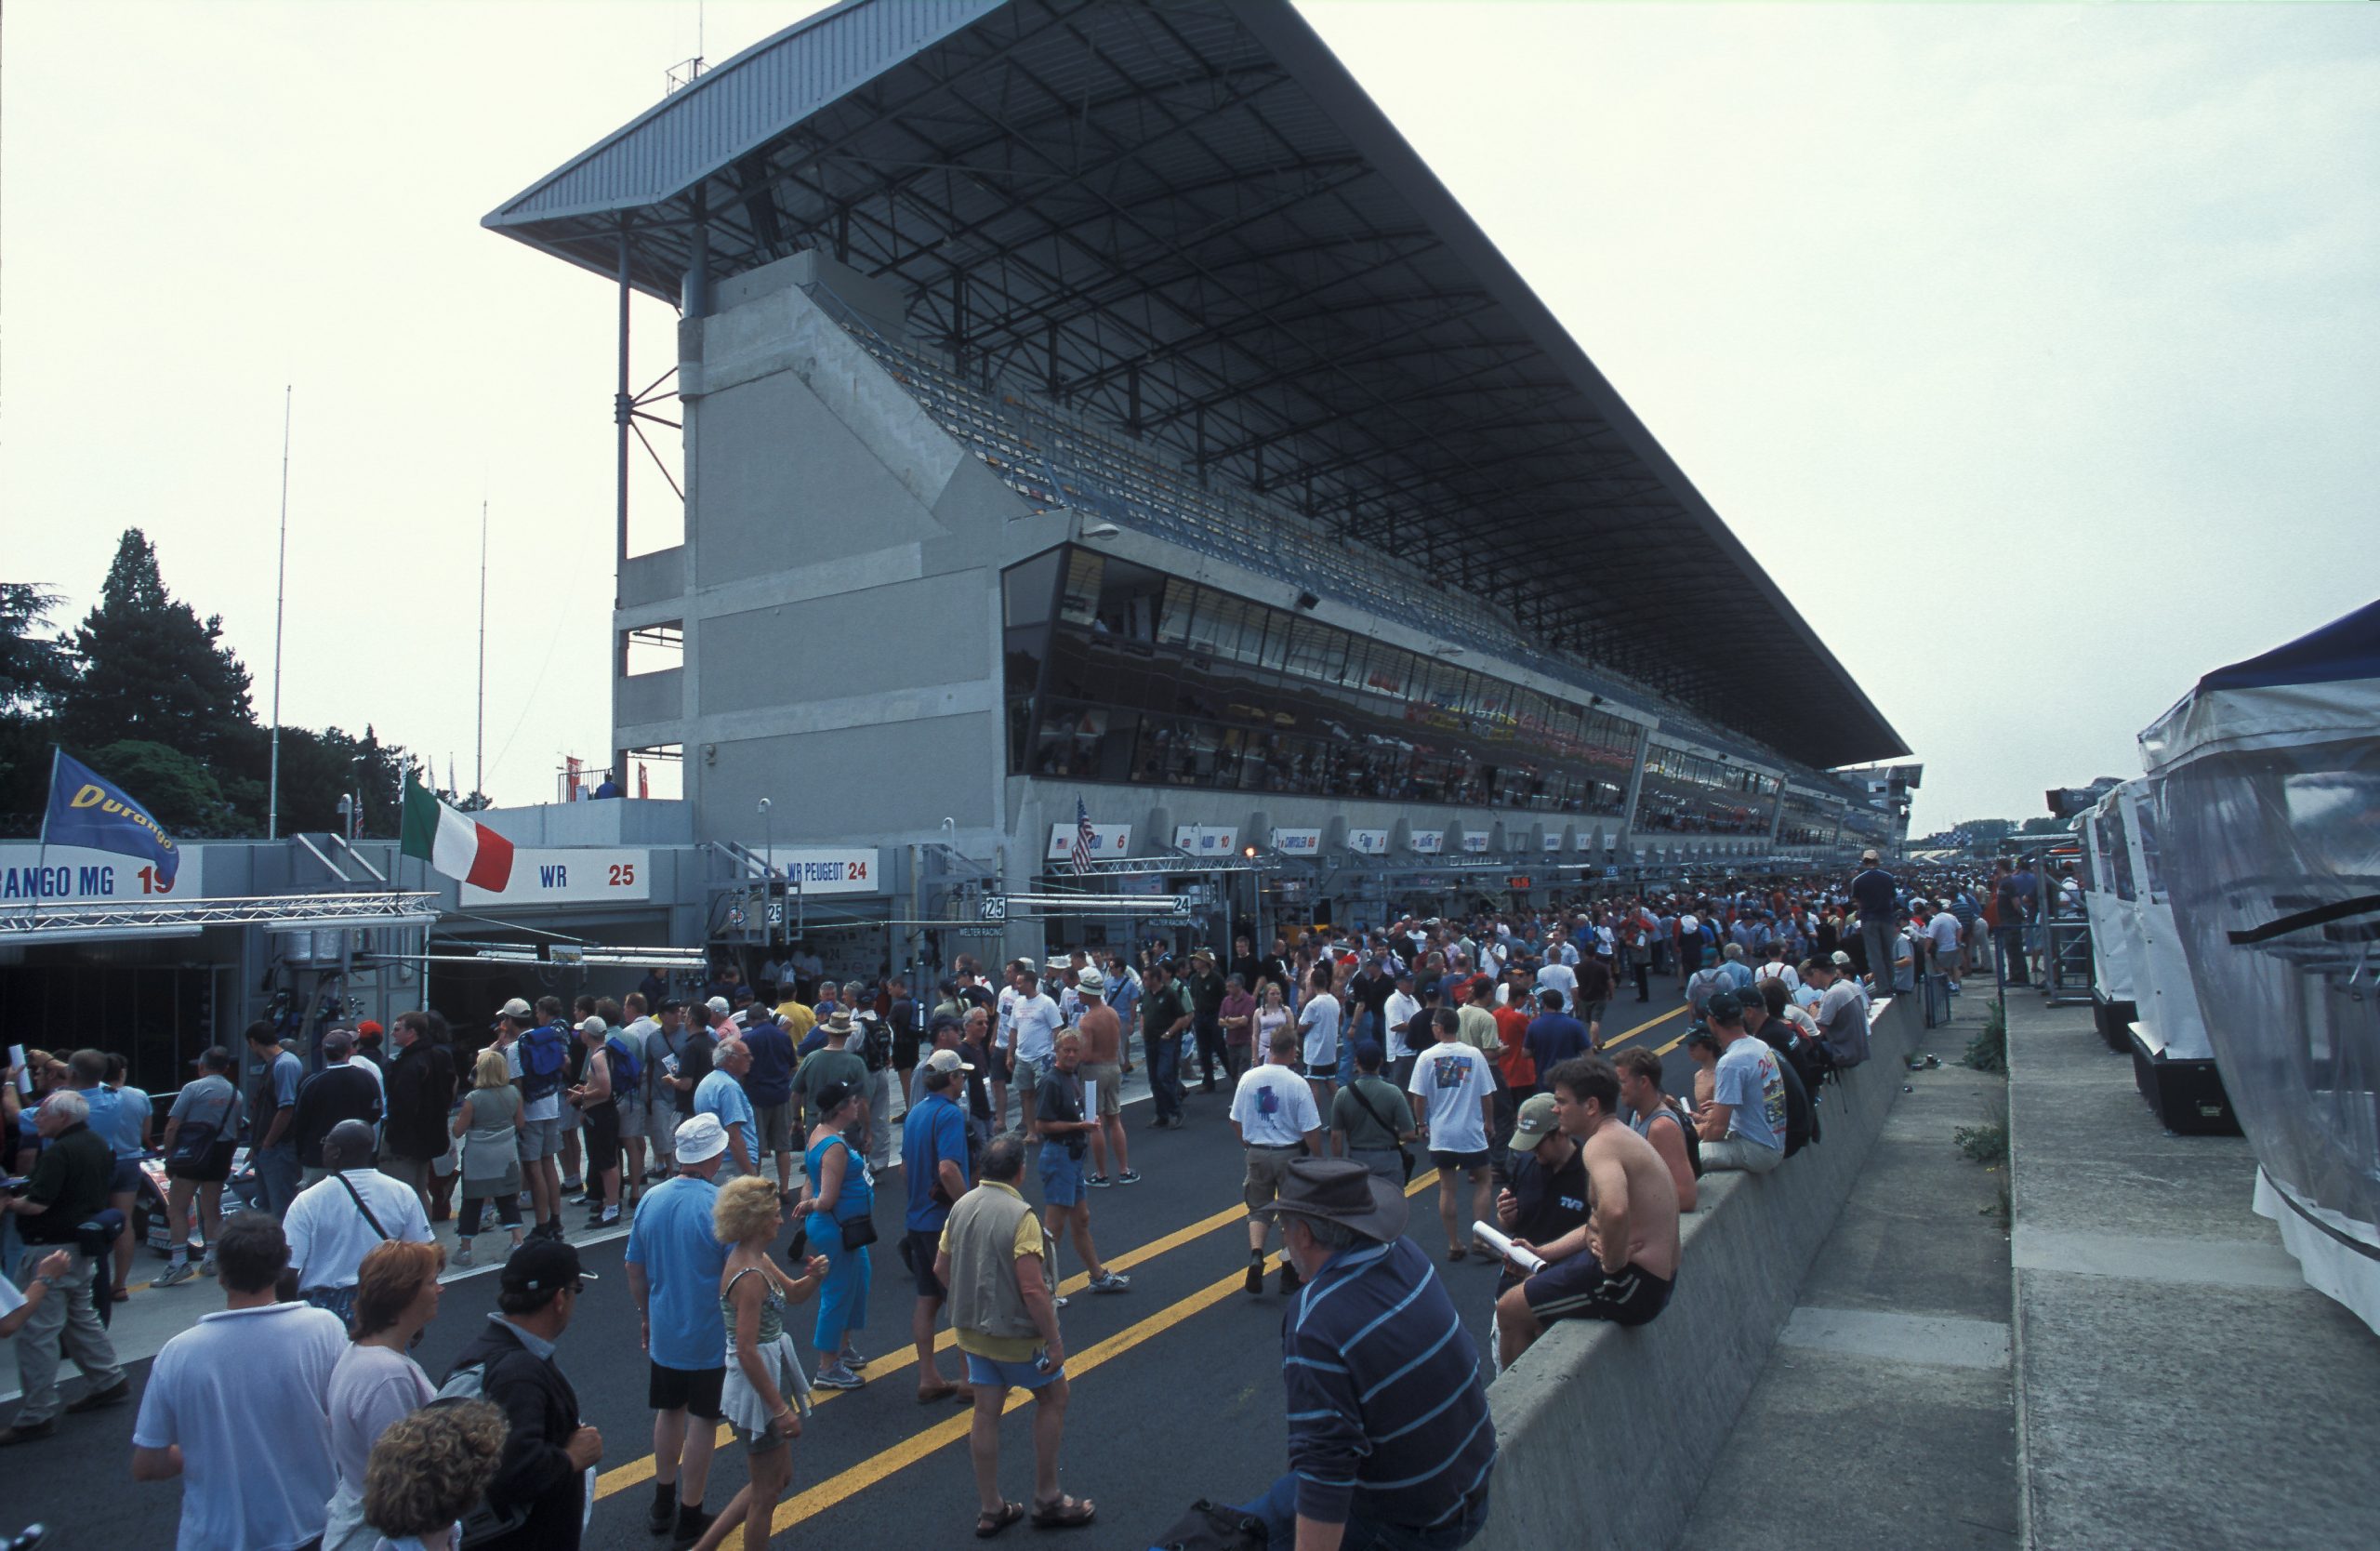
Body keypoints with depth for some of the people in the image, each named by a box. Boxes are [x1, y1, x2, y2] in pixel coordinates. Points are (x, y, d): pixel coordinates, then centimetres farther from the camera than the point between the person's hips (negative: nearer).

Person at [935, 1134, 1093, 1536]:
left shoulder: (961, 1207, -2)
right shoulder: (1020, 1216, -24)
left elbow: (941, 1269, 9)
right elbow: (1033, 1289, -26)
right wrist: (1054, 1341, -16)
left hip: (972, 1330, 6)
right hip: (1014, 1334, -6)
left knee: (986, 1413, 15)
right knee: (1053, 1398, 15)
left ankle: (990, 1510, 25)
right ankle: (1047, 1499, 22)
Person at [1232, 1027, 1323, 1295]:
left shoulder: (1248, 1077, -6)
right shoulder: (1298, 1083, -17)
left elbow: (1236, 1121, 3)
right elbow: (1311, 1130, -15)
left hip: (1256, 1153, 2)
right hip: (1290, 1154, -2)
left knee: (1258, 1208, 17)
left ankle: (1256, 1254, -6)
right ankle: (1289, 1271, 21)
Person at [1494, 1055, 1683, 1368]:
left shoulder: (1601, 1145, -22)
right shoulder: (1621, 1137, 12)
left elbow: (1614, 1211, -42)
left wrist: (1611, 1263, -25)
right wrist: (1542, 1253, 13)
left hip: (1632, 1283, -11)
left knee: (1509, 1311, -1)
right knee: (1531, 1286, 26)